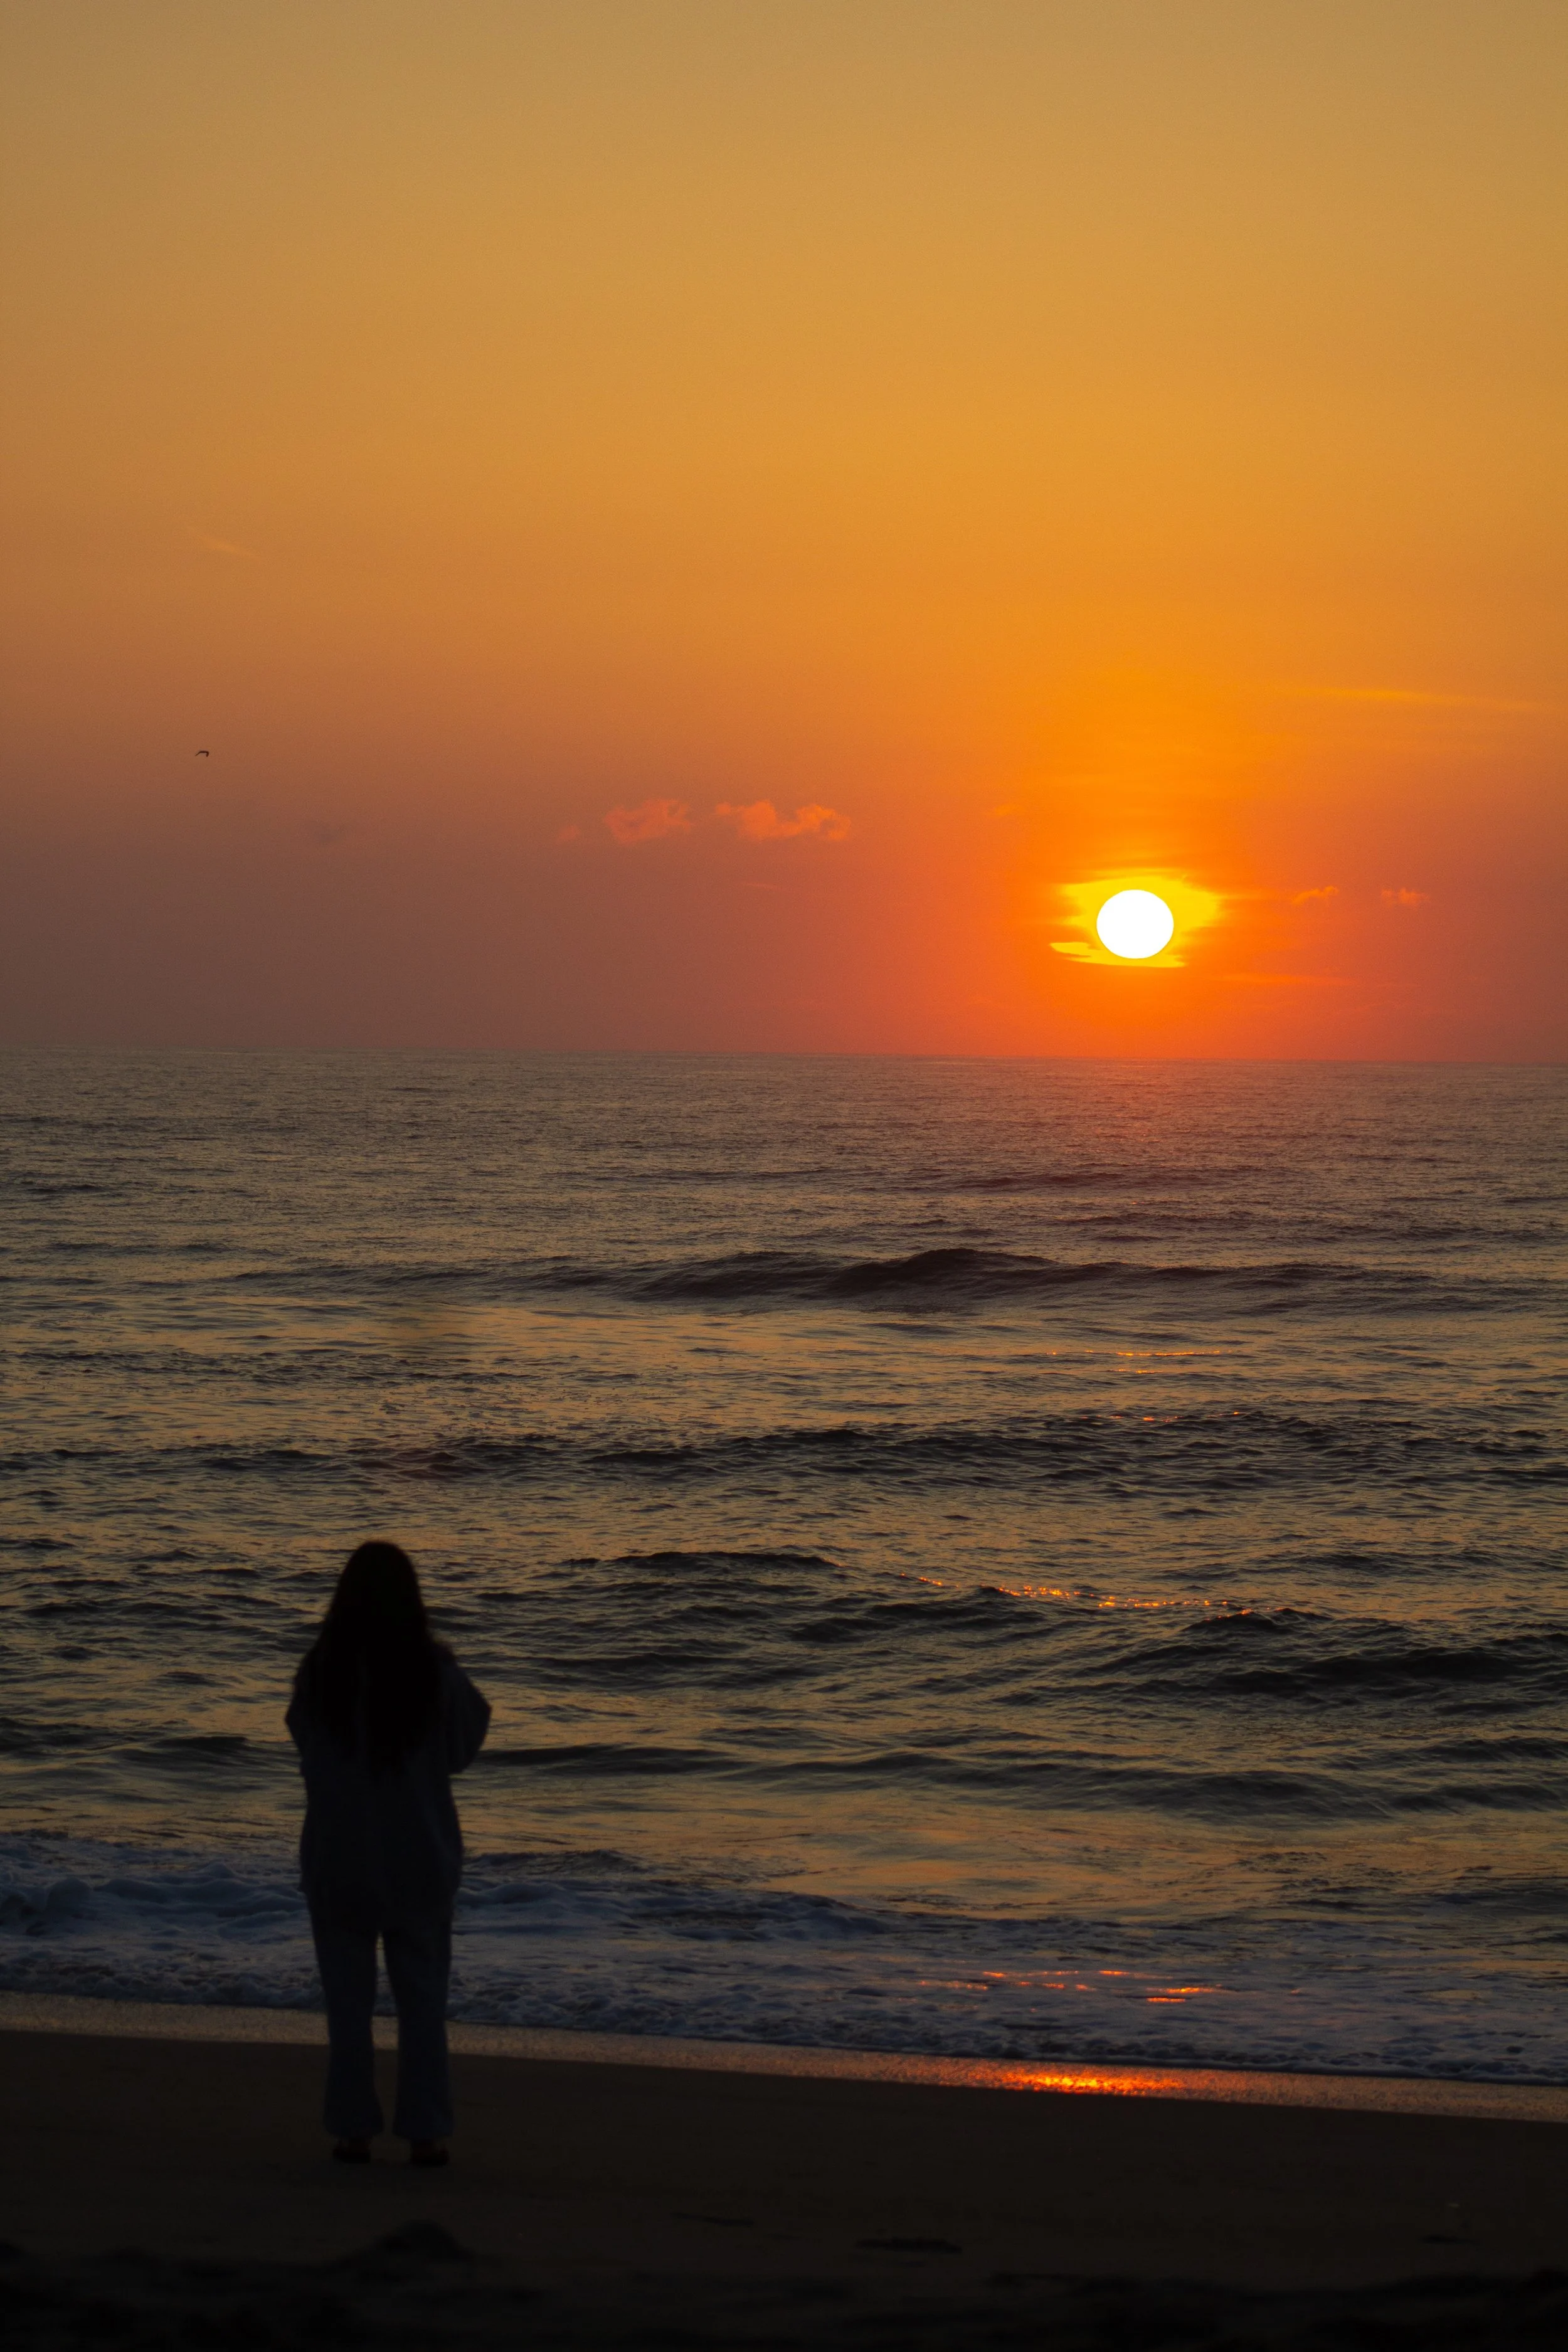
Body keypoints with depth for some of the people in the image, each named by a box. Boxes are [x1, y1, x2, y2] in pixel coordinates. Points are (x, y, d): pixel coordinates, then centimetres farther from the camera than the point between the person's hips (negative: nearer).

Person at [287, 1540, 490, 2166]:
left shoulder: (319, 1673, -9)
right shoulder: (436, 1672, -10)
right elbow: (461, 1750, 3)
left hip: (338, 1859, 0)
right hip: (420, 1857, 0)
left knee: (348, 1997, 8)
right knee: (422, 1997, 9)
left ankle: (353, 2130, 8)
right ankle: (426, 2132, 7)